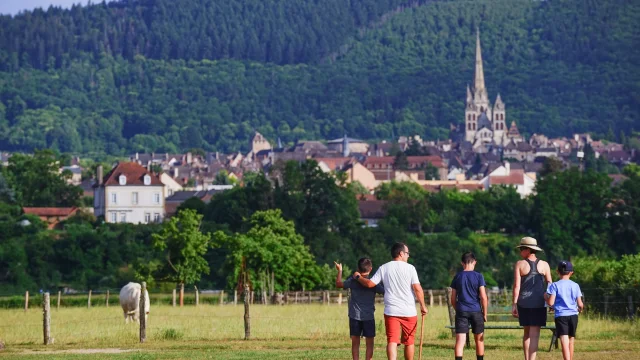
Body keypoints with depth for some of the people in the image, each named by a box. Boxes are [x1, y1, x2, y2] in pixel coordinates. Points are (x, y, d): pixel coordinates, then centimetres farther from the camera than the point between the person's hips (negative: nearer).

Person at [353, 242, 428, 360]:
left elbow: (370, 283, 1)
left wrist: (358, 277, 19)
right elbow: (417, 289, -9)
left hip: (391, 311, 1)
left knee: (392, 341, -7)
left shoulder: (384, 268, 3)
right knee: (409, 342, 14)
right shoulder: (409, 268, -4)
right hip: (409, 311, -1)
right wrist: (423, 306, 1)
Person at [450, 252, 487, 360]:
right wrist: (485, 313, 4)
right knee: (479, 339, 14)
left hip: (461, 311, 1)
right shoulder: (478, 276, -2)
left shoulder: (457, 277, 5)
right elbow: (483, 297, -6)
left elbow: (453, 299, 7)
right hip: (476, 311, -1)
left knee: (460, 341, -5)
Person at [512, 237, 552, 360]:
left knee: (527, 332, 15)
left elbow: (516, 285, -6)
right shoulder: (544, 265, 3)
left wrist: (514, 304, -3)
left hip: (523, 303, 1)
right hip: (539, 303, -1)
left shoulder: (520, 264, -2)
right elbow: (549, 285, 3)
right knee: (534, 334, -5)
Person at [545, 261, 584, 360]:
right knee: (571, 341, 19)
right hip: (573, 315, 4)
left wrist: (545, 297, 12)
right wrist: (580, 309, 26)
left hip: (561, 315, -4)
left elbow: (551, 303, -9)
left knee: (564, 342, -15)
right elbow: (580, 304, 3)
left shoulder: (555, 285, -3)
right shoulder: (575, 286, 5)